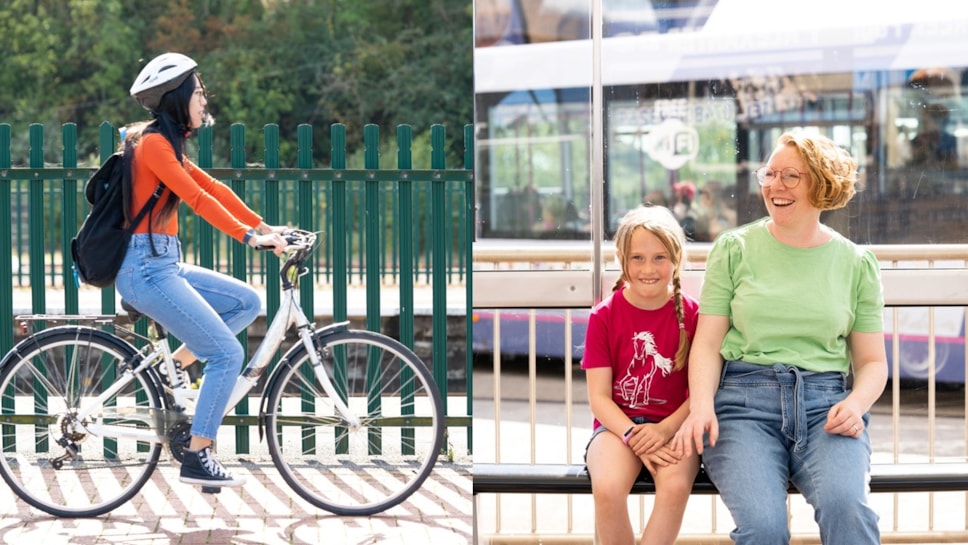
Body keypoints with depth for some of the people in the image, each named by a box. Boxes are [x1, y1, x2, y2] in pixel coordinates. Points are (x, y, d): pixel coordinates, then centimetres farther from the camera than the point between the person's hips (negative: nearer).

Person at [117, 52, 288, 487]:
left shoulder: (166, 144, 17)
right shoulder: (153, 143, -14)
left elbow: (213, 187, 14)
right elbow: (197, 198, -23)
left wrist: (263, 226, 7)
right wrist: (249, 237, -28)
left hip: (162, 265, 10)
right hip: (146, 269, -10)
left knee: (247, 302, 9)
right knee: (228, 353, -9)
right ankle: (196, 459, -5)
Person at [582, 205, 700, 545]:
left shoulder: (692, 314, 0)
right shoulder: (604, 316, 0)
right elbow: (599, 396, -3)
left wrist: (665, 429, -17)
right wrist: (633, 437, -19)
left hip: (674, 425, 0)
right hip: (617, 424, 0)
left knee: (675, 485, -33)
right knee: (607, 489, -32)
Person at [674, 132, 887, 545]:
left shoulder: (856, 263, 13)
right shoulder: (734, 248, 10)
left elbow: (872, 361, 16)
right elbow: (707, 344, 7)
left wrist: (856, 403, -7)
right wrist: (701, 406, -12)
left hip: (825, 404, 1)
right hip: (745, 400, -1)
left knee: (846, 506, -31)